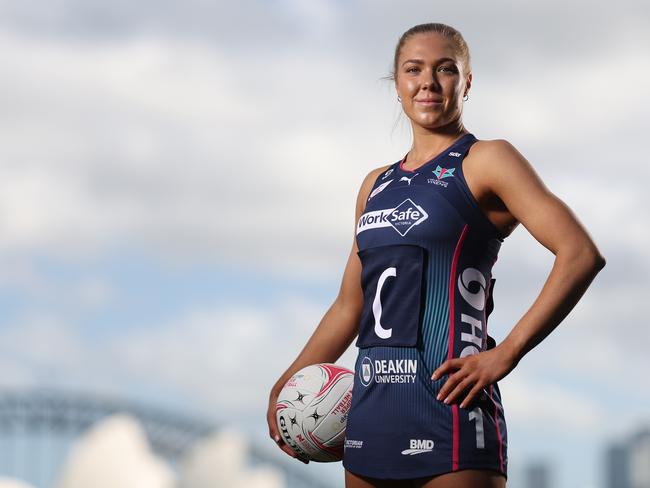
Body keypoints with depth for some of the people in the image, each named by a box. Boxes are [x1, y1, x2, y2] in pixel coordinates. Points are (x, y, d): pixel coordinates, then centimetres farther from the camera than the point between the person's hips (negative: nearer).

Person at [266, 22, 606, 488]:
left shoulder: (486, 162, -1)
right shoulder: (377, 185, 19)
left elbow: (581, 254, -11)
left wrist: (505, 354, -16)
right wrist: (287, 384, 14)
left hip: (446, 402, -7)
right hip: (371, 409, 7)